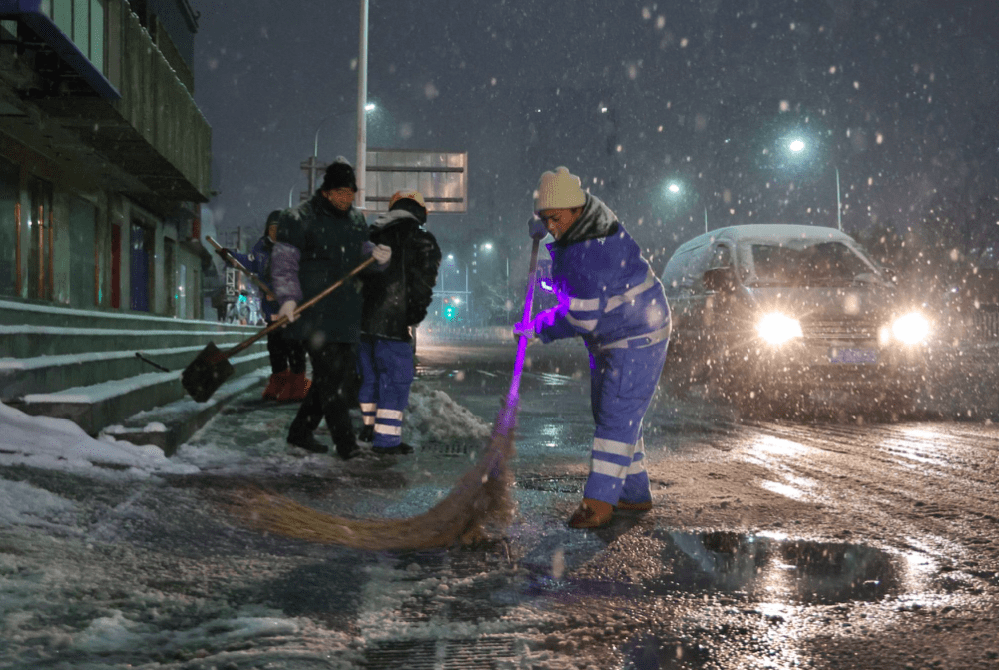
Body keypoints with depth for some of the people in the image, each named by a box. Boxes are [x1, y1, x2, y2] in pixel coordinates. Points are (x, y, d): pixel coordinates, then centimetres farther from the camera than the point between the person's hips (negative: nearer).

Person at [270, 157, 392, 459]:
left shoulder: (357, 221, 14)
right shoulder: (299, 219, -5)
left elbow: (361, 255, 19)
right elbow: (283, 261, -6)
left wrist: (377, 256, -5)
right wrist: (288, 298, -19)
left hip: (346, 316, 7)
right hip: (314, 317, -7)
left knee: (345, 378, 10)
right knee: (330, 378, -10)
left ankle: (300, 431, 24)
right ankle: (346, 444, -5)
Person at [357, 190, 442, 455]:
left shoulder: (371, 236, 15)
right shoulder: (422, 242, -4)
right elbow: (423, 283, -10)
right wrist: (415, 314, 1)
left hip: (363, 320, 7)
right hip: (393, 322, -7)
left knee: (370, 374, 20)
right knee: (395, 378, -1)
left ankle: (369, 426, 33)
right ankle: (387, 438, -4)